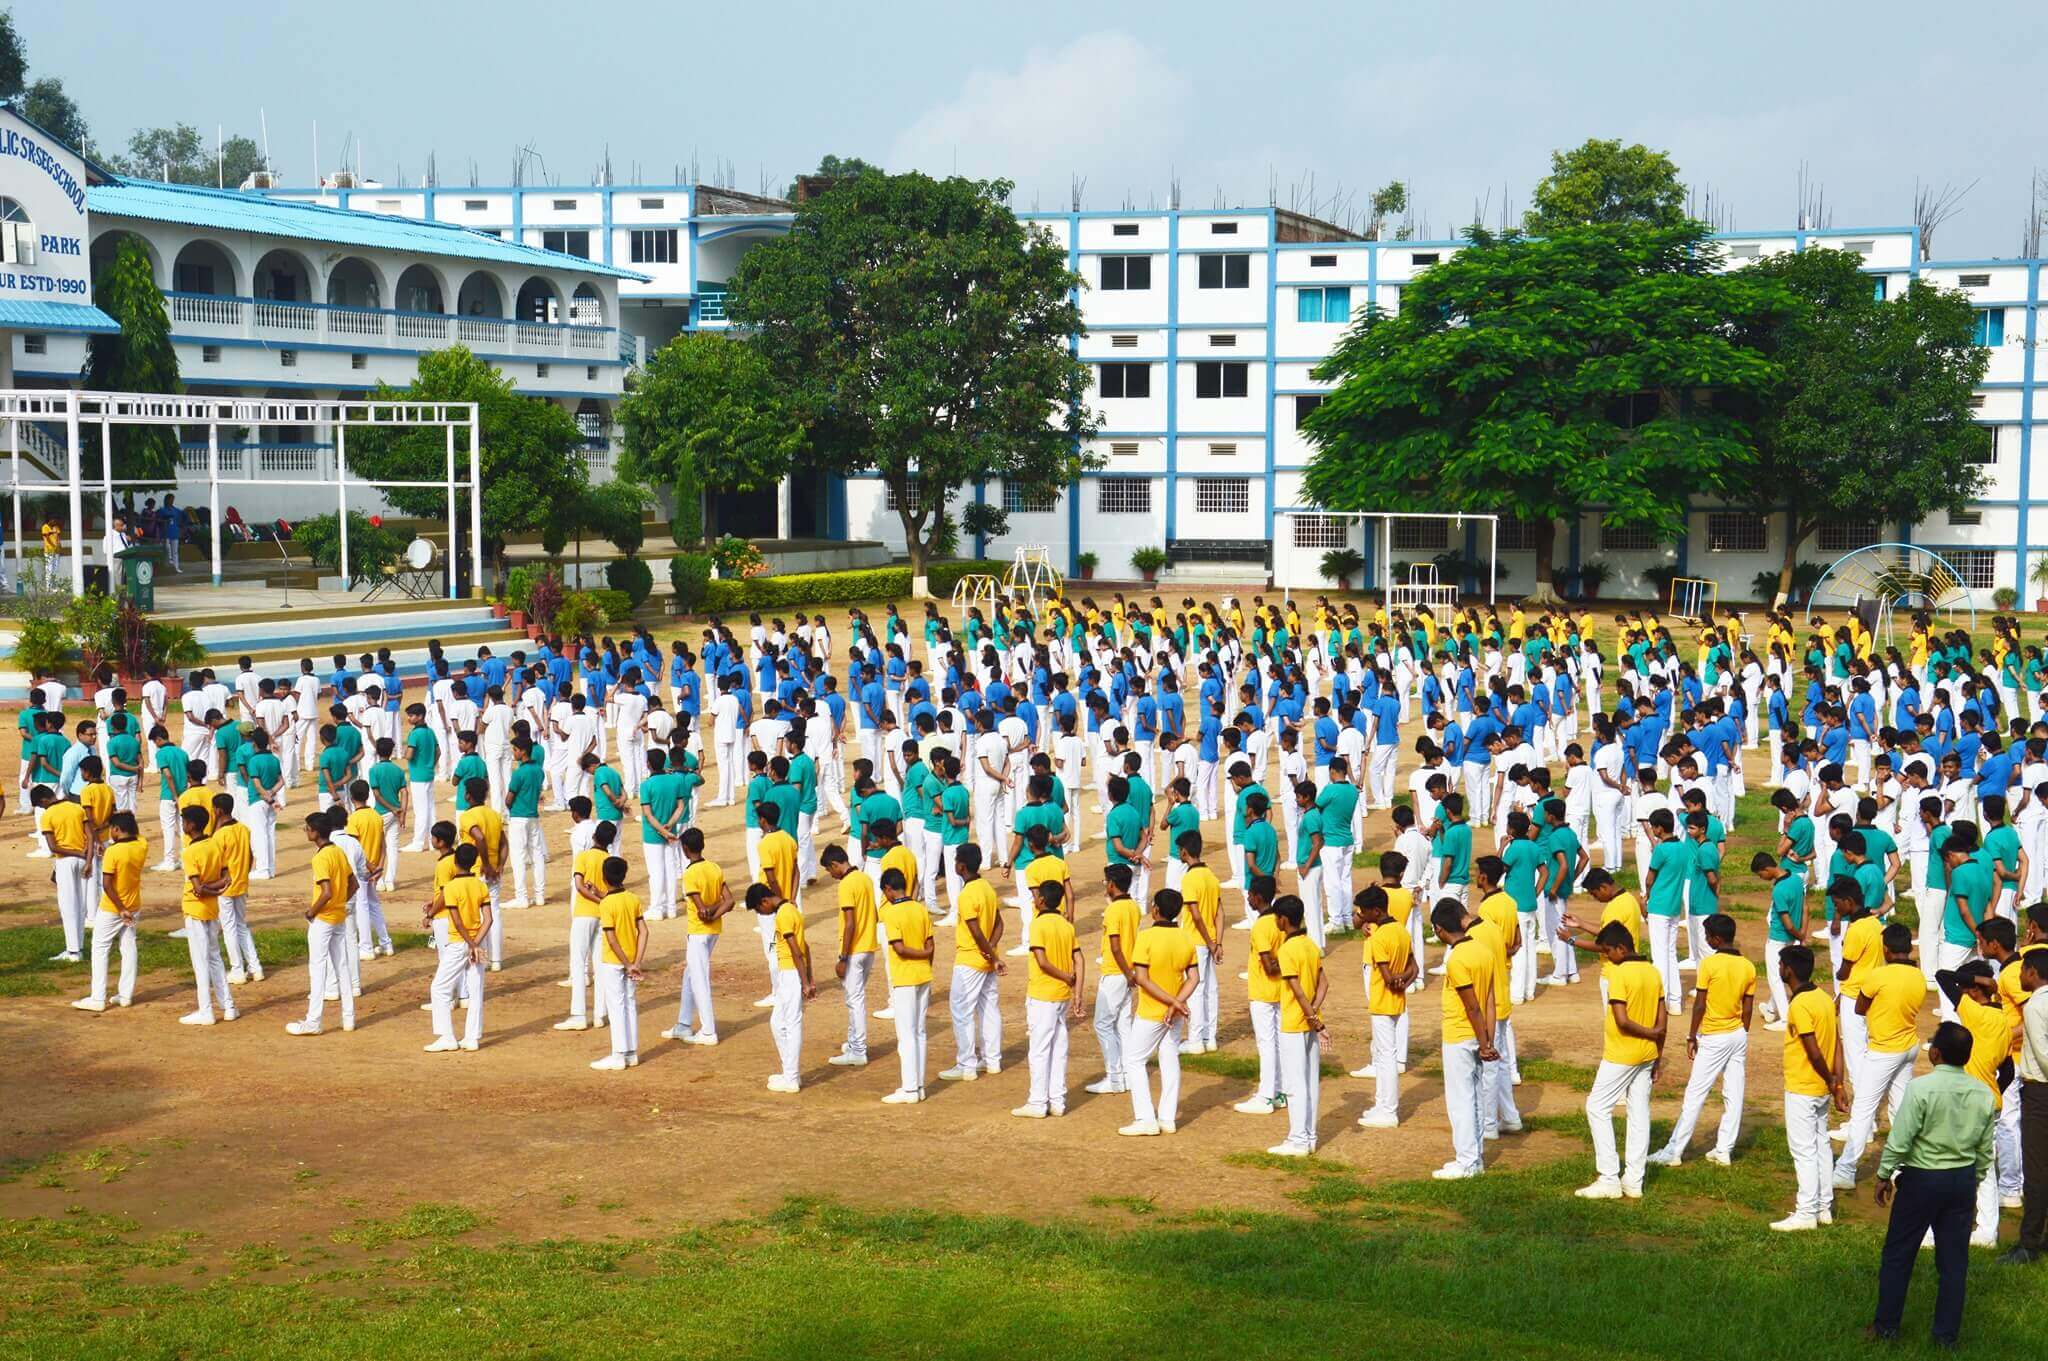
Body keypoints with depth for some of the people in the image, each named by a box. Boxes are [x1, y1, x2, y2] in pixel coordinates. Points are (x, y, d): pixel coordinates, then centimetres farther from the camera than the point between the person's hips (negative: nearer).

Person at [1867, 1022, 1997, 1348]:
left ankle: (1886, 1327, 17)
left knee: (1898, 1255, 9)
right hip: (1963, 1179, 5)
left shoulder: (1921, 1088, -19)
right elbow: (1985, 1151, 6)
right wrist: (1973, 1185, 19)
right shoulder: (1983, 1095, -2)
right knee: (1953, 1259, 12)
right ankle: (1947, 1334, 18)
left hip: (1921, 1178, -4)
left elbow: (1899, 1140, -17)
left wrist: (1884, 1175, -3)